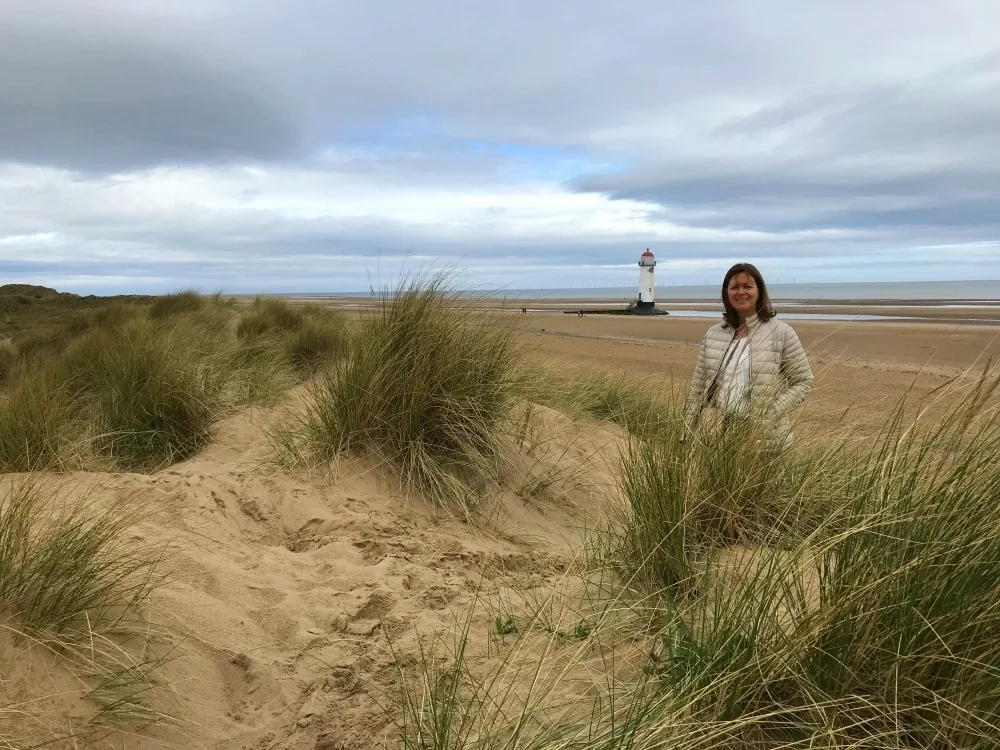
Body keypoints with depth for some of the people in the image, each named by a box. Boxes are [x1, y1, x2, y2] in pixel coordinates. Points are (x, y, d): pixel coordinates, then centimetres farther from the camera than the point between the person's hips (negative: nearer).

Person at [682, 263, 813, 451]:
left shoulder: (781, 333, -5)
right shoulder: (713, 334, 6)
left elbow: (804, 381, -2)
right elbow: (697, 388, 8)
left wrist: (772, 413, -15)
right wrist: (687, 435, 1)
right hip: (721, 435, 3)